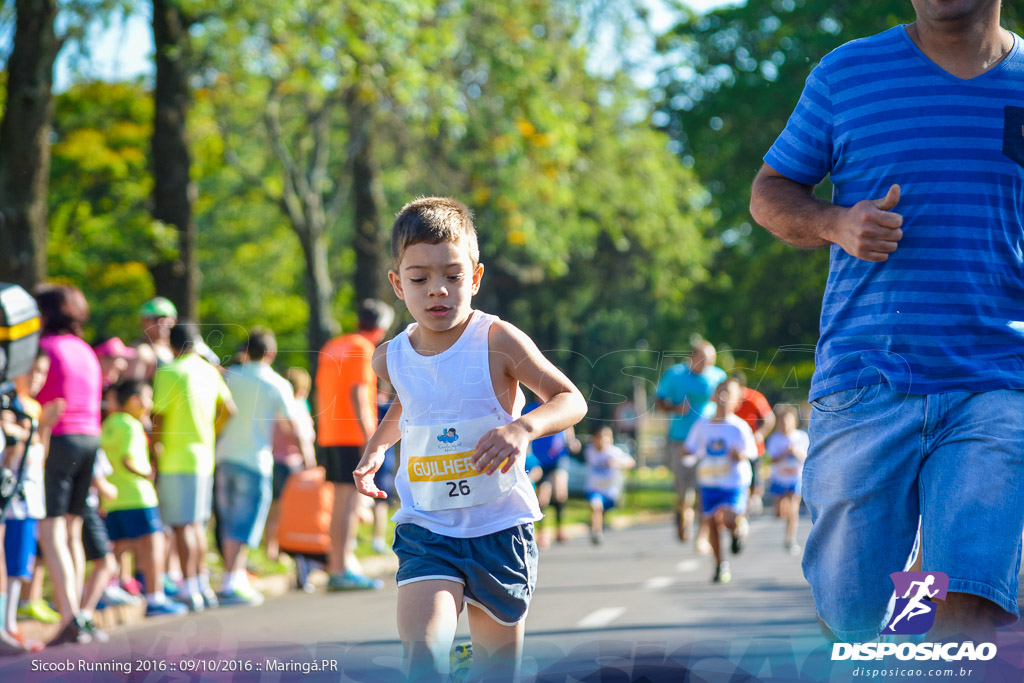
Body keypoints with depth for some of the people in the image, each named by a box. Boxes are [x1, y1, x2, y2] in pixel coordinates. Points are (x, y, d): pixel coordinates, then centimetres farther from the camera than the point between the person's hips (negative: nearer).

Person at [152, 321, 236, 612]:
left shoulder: (168, 373, -10)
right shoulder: (210, 371, 10)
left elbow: (159, 419, -12)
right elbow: (229, 410, 16)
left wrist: (154, 455, -5)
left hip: (175, 460, -7)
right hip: (203, 458, 7)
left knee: (182, 526, -5)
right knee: (196, 524, 17)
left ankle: (189, 590, -7)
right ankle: (202, 585, 21)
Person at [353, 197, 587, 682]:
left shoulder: (498, 341, -12)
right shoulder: (391, 359, 1)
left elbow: (572, 400, -10)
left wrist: (523, 427, -28)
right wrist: (376, 447, 12)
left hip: (499, 528, -1)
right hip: (426, 529, 1)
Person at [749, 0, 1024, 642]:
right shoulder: (847, 74, 8)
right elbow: (770, 191, 14)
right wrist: (835, 223, -8)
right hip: (866, 385, 1)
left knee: (971, 614, -19)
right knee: (850, 616, 8)